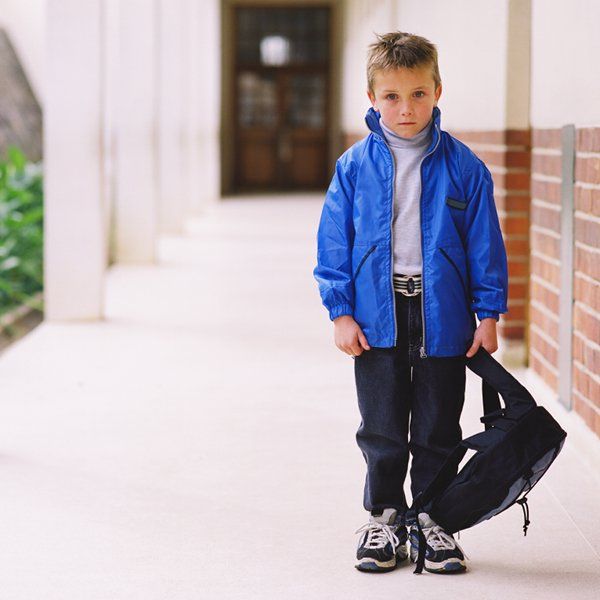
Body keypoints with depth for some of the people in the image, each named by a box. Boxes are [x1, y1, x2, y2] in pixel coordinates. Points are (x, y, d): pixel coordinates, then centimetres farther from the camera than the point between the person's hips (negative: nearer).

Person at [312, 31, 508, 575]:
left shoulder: (463, 166, -2)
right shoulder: (354, 166, -1)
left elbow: (485, 243, 1)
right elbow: (334, 242, 2)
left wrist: (489, 314, -1)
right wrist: (341, 312, -3)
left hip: (442, 316, 0)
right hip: (377, 318, 0)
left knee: (437, 431, 8)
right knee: (382, 430, 9)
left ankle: (432, 521, 22)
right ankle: (385, 519, 23)